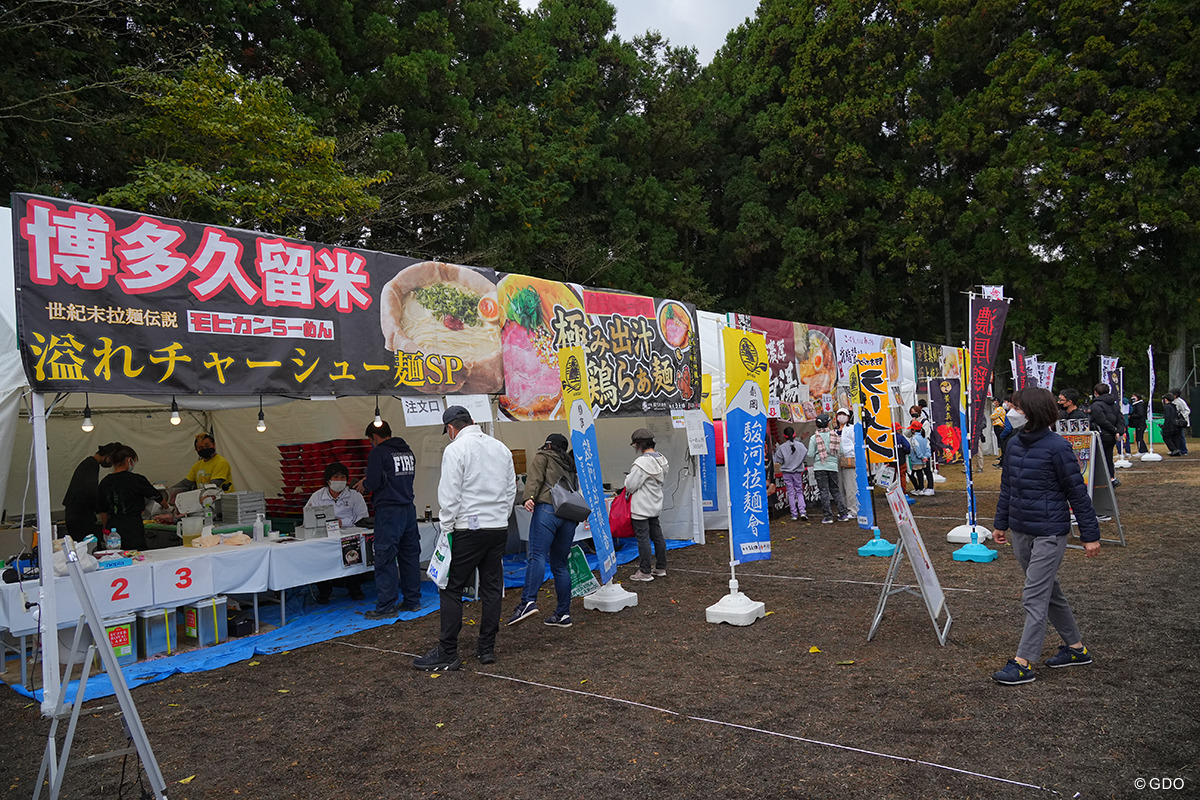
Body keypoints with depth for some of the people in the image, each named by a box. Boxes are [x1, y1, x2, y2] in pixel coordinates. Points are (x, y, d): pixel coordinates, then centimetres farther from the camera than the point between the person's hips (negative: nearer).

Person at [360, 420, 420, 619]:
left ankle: (386, 607, 1)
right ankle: (412, 600, 21)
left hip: (389, 511, -8)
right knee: (410, 556, 13)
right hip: (409, 508, 8)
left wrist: (363, 484, 8)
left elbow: (373, 483, -15)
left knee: (385, 560, -2)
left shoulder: (378, 452, -8)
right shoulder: (407, 451, 14)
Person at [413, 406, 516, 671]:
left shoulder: (455, 450, -9)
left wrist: (447, 529, -4)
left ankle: (447, 654, 4)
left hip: (469, 530, -6)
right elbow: (511, 490, 15)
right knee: (492, 588, 12)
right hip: (499, 529, 7)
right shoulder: (501, 448, 10)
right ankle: (487, 648, 19)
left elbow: (449, 495, -13)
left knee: (451, 589, 2)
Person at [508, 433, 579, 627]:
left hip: (547, 508, -6)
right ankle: (563, 613, 8)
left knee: (536, 555, -19)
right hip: (570, 515, 6)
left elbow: (535, 477, -3)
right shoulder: (570, 466, 33)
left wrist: (530, 497, -17)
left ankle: (529, 601, -37)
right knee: (560, 564, 11)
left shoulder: (542, 456, 16)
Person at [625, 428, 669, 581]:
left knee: (643, 538, -1)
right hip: (655, 505, 9)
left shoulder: (642, 462, -22)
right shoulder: (660, 458, 5)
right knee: (657, 536, 15)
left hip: (641, 508, -9)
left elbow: (630, 486, -20)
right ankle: (661, 568, 23)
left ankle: (645, 572, 6)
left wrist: (628, 477, 3)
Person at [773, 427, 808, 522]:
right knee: (799, 492, 11)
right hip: (798, 472, 1)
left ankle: (794, 514, 6)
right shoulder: (800, 445, -4)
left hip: (786, 472, -1)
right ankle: (802, 512, -4)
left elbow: (778, 461, -6)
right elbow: (806, 455, 4)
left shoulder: (782, 447, -9)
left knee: (791, 493, 6)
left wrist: (776, 451, 9)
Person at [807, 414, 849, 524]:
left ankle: (828, 517, -2)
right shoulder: (834, 436, 5)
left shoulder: (814, 437, -4)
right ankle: (843, 513, 9)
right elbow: (840, 451, 3)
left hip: (820, 467, -3)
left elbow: (810, 455, -6)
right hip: (833, 466, 3)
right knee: (835, 490, 13)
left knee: (824, 491, -1)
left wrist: (812, 463, 13)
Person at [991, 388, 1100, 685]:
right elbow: (1007, 487, 15)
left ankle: (1023, 663, 0)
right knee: (1049, 591, 18)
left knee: (1034, 597, -5)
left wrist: (1090, 534, -8)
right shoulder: (1014, 444, 5)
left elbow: (1077, 492, -11)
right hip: (1020, 532, 8)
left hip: (1049, 533, -8)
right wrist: (1001, 523, 18)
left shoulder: (1056, 447, -16)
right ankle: (1076, 647, 34)